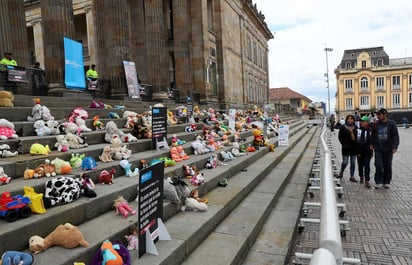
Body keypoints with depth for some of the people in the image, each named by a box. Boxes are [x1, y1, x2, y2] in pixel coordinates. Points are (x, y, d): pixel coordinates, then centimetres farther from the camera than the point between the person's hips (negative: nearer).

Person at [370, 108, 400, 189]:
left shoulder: (392, 123, -4)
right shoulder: (375, 124, 3)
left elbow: (395, 136, -6)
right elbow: (373, 135, 14)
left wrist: (395, 147, -14)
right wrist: (372, 144, 7)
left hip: (388, 149, -1)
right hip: (378, 149, 1)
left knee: (388, 166, 9)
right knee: (378, 166, -4)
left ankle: (386, 182, 21)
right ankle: (379, 182, 6)